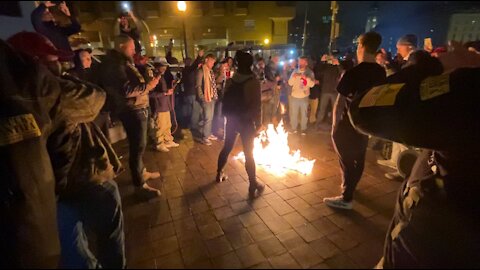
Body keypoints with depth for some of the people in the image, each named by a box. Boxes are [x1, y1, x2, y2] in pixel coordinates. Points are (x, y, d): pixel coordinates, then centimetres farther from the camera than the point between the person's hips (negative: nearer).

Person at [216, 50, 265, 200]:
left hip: (232, 120, 5)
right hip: (246, 121, -5)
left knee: (227, 148, 20)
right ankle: (253, 185, 9)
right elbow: (256, 105, -15)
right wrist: (258, 123, -8)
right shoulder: (254, 82, -14)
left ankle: (219, 173, 35)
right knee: (249, 153, 1)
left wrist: (228, 116, 10)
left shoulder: (230, 80, 1)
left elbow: (226, 100, 2)